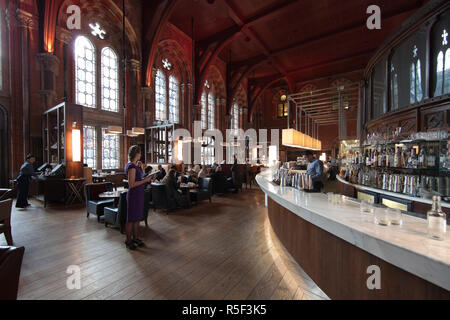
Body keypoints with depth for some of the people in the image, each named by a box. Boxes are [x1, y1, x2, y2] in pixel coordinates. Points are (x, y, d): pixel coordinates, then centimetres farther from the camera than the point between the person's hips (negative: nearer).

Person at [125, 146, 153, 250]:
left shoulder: (135, 165, 10)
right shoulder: (131, 166, -18)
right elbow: (132, 184, -22)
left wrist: (139, 167, 12)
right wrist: (145, 180, -19)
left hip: (139, 194, 10)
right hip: (134, 195, -10)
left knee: (137, 218, 17)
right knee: (131, 219, 4)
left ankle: (135, 238, 30)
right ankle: (128, 241, 19)